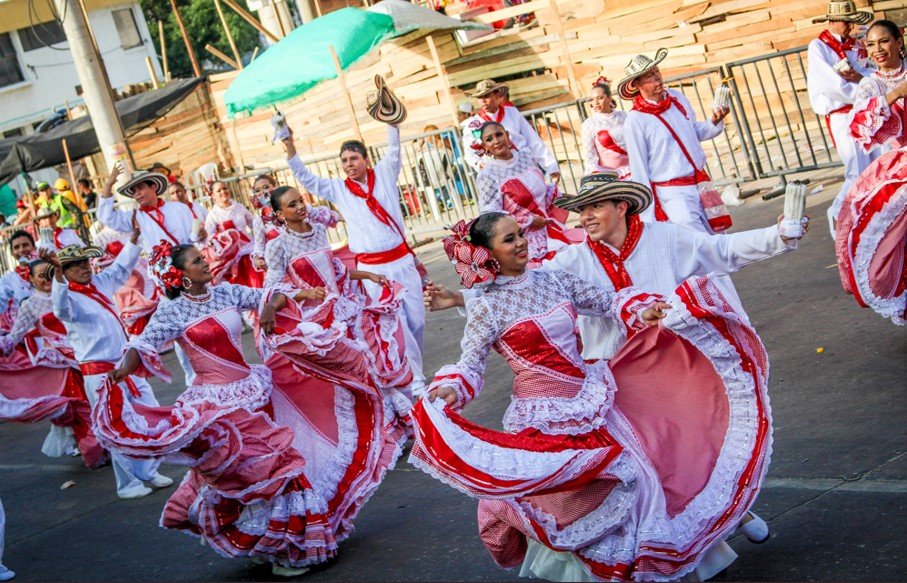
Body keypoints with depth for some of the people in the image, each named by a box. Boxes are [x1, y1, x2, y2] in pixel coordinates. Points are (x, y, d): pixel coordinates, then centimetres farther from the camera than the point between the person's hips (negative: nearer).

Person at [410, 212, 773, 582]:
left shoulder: (554, 280, 5)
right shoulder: (488, 309, -9)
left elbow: (608, 302, 7)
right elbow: (470, 364, -12)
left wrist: (642, 311, -11)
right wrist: (450, 388, -33)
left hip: (590, 399, 6)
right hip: (545, 415, -6)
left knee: (633, 474, 7)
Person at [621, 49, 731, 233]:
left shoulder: (677, 97, 5)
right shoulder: (635, 120, -13)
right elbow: (639, 168, -10)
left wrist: (714, 123, -1)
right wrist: (648, 215, -9)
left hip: (701, 183, 7)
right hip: (673, 193, -7)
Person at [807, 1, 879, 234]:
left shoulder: (854, 45, 15)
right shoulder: (818, 47, -3)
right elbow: (832, 85, -15)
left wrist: (858, 77, -16)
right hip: (841, 116, -6)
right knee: (859, 174, -10)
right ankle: (837, 215, 10)